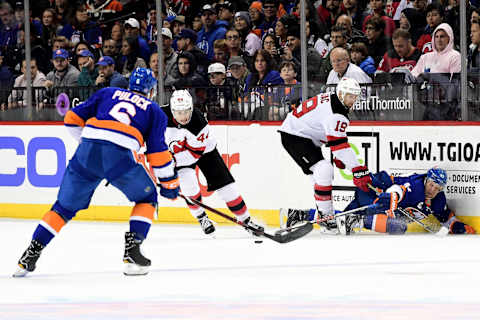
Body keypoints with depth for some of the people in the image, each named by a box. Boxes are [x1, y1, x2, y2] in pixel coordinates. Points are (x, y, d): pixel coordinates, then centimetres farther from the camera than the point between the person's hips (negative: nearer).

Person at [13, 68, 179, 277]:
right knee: (147, 198, 21)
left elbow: (73, 118, 23)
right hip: (120, 156, -2)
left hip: (87, 151, 3)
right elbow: (158, 150, 14)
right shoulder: (154, 110, 22)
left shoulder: (107, 93, 28)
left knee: (65, 205, 15)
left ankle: (31, 253, 7)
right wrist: (170, 182, 23)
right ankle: (132, 249, 6)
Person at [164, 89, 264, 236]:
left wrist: (173, 161, -33)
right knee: (187, 179, -22)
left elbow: (195, 152, -29)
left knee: (223, 180, -5)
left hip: (204, 148, -1)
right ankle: (201, 217, -1)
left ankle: (246, 220, 7)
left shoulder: (198, 121, -35)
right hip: (174, 151, 1)